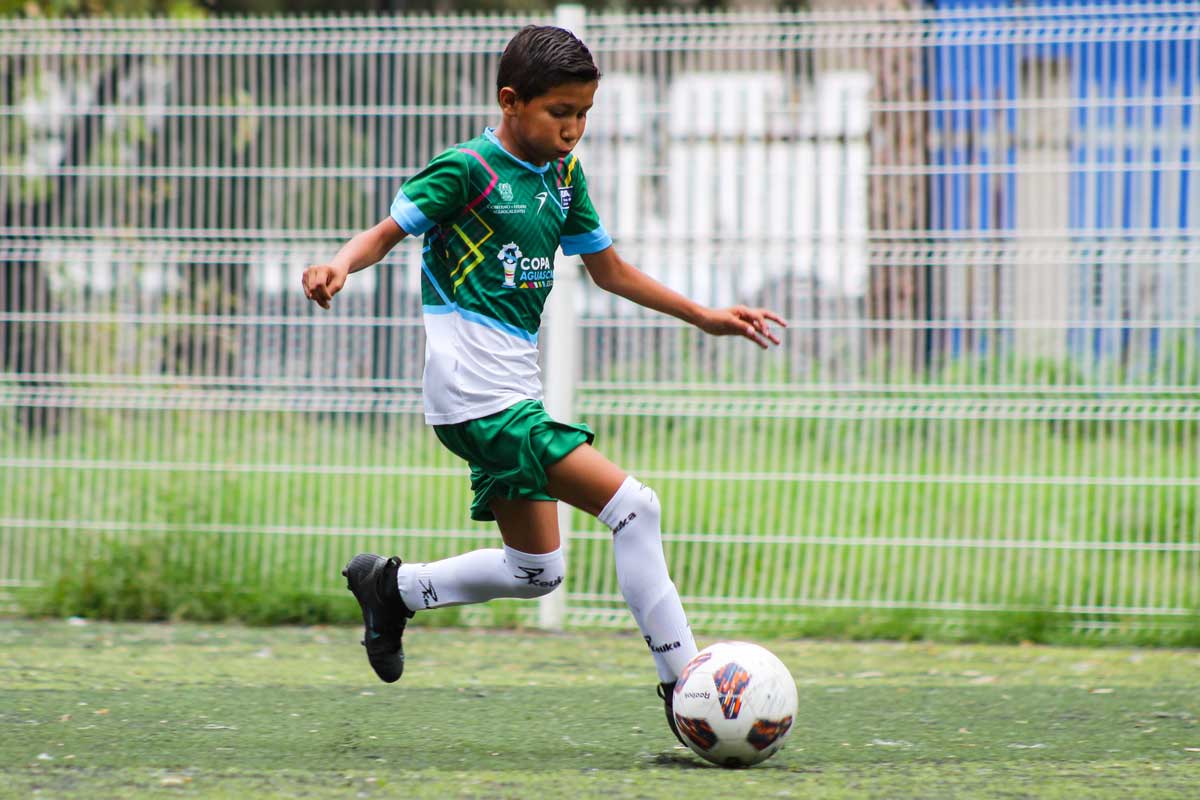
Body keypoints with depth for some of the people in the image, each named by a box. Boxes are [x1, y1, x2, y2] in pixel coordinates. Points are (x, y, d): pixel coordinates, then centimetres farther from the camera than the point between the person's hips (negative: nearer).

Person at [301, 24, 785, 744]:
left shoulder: (564, 174, 14)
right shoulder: (468, 169, -9)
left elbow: (608, 268, 24)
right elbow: (388, 231, -8)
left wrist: (704, 317, 22)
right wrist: (341, 266, -29)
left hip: (517, 386, 9)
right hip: (477, 393, -9)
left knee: (536, 571, 16)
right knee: (631, 505, -17)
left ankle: (391, 587, 31)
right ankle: (682, 685, -15)